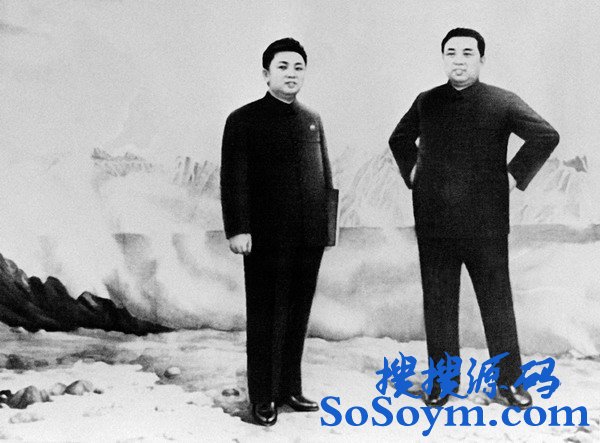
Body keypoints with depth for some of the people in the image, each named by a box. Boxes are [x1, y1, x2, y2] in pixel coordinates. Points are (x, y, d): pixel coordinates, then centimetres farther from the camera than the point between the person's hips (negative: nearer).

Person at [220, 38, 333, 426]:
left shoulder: (313, 121, 15)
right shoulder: (245, 120, -2)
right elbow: (233, 179, -8)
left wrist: (327, 224, 13)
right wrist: (238, 229, -16)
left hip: (309, 238, 5)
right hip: (266, 238, -5)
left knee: (298, 316, 11)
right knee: (265, 319, 3)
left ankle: (290, 388, 23)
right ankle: (263, 397, 13)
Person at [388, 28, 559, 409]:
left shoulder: (502, 102, -3)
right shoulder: (426, 102, 7)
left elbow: (546, 136, -6)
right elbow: (400, 139, 23)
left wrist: (515, 175, -8)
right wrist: (412, 173, 11)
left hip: (486, 224, -3)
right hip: (434, 224, 3)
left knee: (498, 305, 6)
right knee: (438, 305, 9)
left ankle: (509, 381, 20)